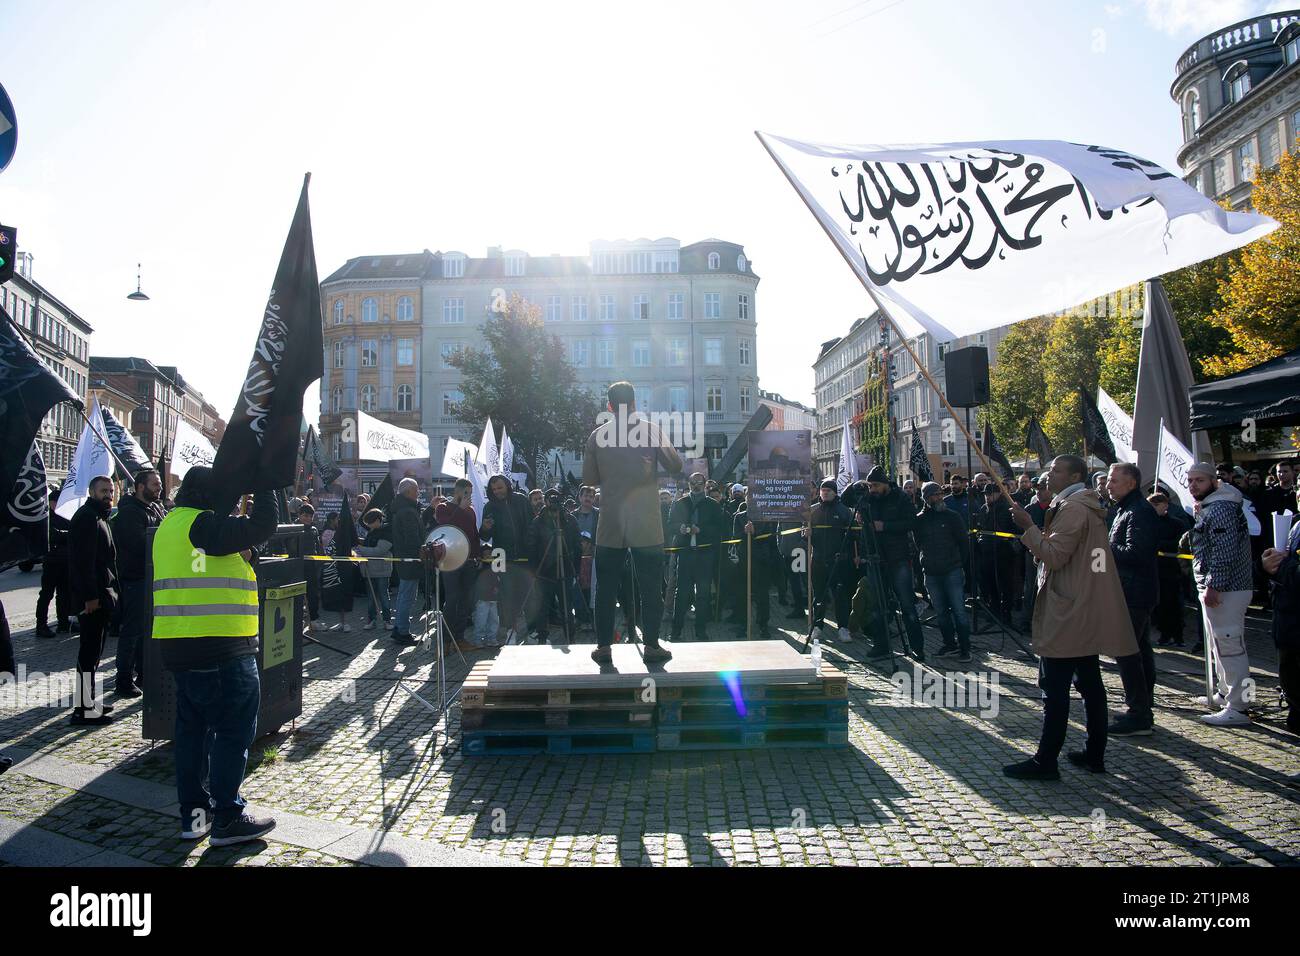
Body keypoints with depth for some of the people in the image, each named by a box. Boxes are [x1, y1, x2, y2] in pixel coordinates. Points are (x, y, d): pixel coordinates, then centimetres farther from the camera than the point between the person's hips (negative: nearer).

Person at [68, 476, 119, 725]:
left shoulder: (100, 518, 20)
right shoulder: (86, 517, -12)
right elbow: (83, 560, -21)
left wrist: (111, 591, 20)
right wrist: (90, 596, -24)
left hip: (102, 594, 10)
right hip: (92, 596, -10)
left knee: (93, 650, 15)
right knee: (90, 651, -7)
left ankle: (87, 700, 24)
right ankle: (85, 709, -3)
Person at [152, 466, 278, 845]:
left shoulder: (170, 523, 17)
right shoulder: (202, 523, -15)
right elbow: (260, 528, -21)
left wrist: (241, 549, 6)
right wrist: (264, 487, -9)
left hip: (178, 644, 10)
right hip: (221, 646, -10)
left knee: (192, 728, 16)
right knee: (235, 730, -1)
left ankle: (194, 813, 24)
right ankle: (227, 818, 5)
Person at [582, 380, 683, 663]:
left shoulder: (597, 435, 1)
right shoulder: (651, 430, -2)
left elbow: (588, 478, 5)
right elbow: (675, 466, -1)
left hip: (610, 525, 1)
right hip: (646, 525, -1)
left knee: (606, 587, 9)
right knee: (651, 587, 7)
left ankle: (604, 646, 10)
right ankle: (651, 645, 8)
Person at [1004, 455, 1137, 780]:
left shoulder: (1072, 508, -14)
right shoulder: (1090, 508, 18)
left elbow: (1053, 555, -18)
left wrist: (1028, 527, -14)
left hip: (1067, 614, -10)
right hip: (1089, 615, 11)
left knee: (1055, 689, -7)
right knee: (1090, 683, 14)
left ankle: (1045, 761, -3)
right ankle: (1095, 754, 21)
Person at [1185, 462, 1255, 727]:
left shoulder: (1220, 508, -16)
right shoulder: (1209, 507, 17)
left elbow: (1225, 551, -23)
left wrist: (1213, 586, -23)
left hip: (1225, 590, -11)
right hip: (1216, 588, 11)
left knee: (1229, 645, -9)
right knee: (1219, 645, 20)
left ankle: (1237, 708, -6)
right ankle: (1225, 695, 32)